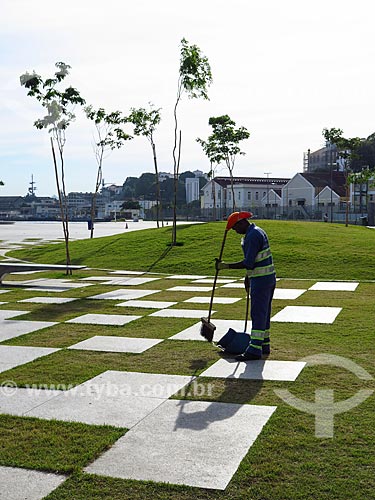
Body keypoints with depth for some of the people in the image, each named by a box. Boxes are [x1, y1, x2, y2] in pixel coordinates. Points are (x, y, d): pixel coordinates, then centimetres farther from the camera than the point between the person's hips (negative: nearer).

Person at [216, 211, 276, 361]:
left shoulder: (252, 236, -18)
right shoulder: (258, 231, 15)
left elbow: (248, 263, -23)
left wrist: (225, 266, -19)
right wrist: (248, 277, 27)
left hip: (261, 280, -10)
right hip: (269, 277, 10)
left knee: (258, 314, -9)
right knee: (264, 312, 15)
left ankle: (254, 350, -8)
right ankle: (264, 345, 24)